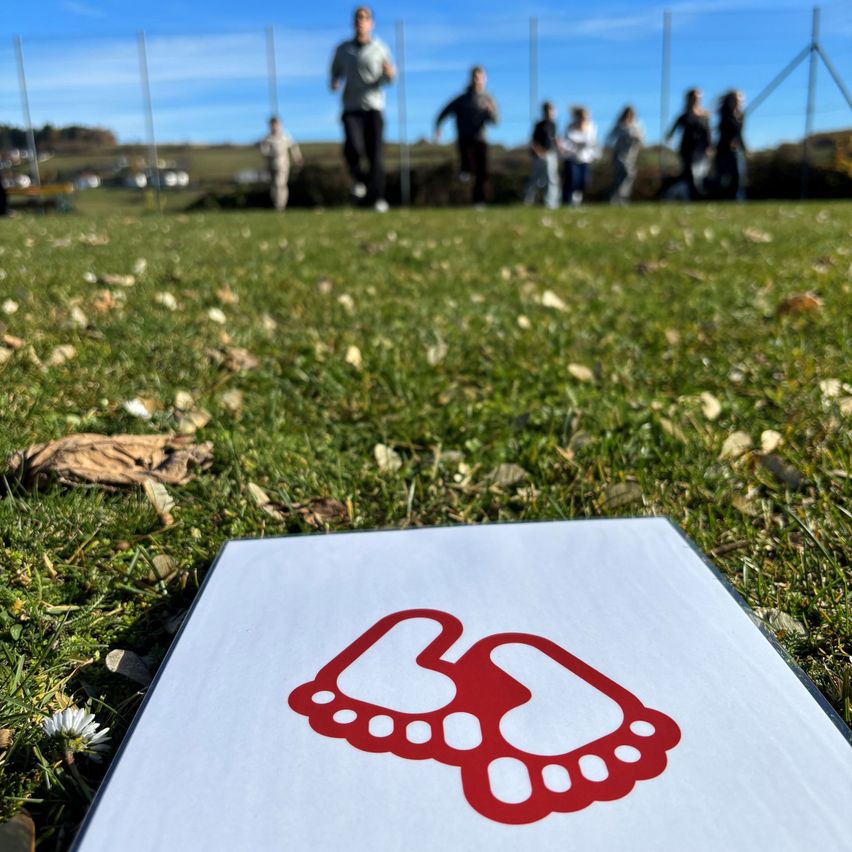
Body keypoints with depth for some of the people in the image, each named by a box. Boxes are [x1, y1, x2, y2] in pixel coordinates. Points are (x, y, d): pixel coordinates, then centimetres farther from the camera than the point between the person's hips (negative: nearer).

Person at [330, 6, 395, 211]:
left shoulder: (380, 48, 5)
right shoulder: (343, 48, 8)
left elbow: (390, 79, 3)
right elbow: (336, 72, 20)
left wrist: (389, 73, -22)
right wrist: (334, 83, -4)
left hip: (374, 108, 0)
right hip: (351, 109, 0)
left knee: (375, 154, -9)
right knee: (353, 148, -23)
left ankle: (376, 198, 2)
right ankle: (358, 177, 8)